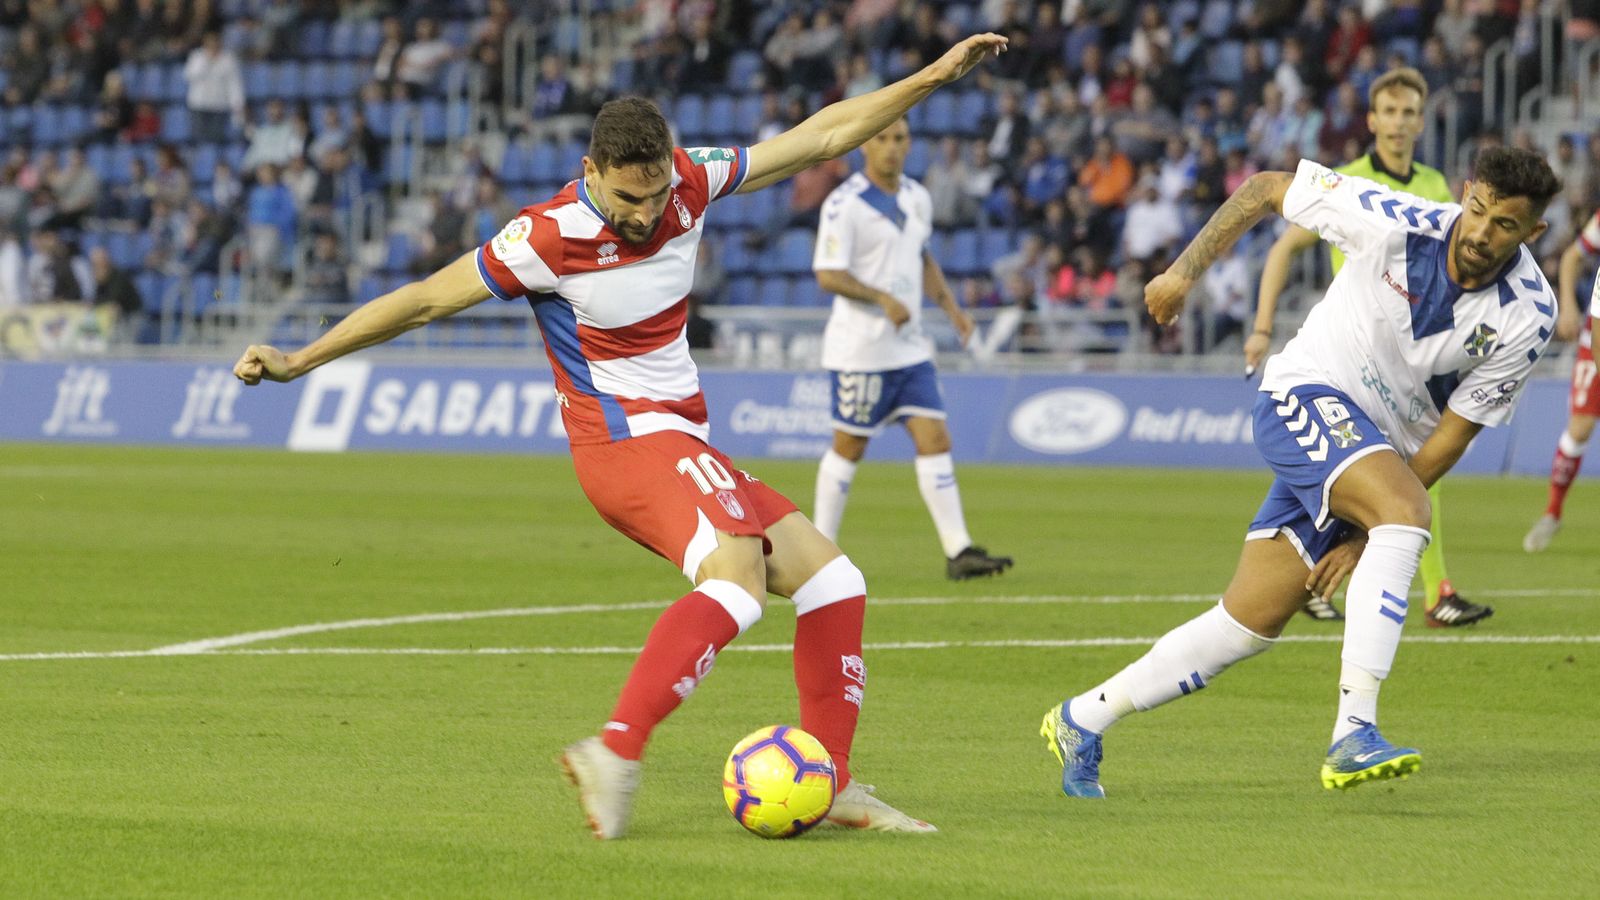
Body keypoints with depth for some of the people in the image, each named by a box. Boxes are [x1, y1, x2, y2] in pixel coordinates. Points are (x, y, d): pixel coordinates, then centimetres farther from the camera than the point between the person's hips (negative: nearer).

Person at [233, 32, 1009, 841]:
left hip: (683, 444, 8)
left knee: (831, 580, 3)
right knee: (737, 580, -33)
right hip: (626, 440, -8)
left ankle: (831, 783, 5)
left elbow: (821, 136, 10)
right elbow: (425, 300, -9)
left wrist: (934, 77, 10)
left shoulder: (689, 183, -1)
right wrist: (298, 362, -7)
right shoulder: (549, 237, -18)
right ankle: (615, 755, -40)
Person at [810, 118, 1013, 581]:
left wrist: (950, 305, 15)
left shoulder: (917, 199, 10)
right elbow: (828, 274, -18)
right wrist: (883, 299, -29)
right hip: (861, 347, -7)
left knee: (935, 441, -2)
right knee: (849, 447, 2)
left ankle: (958, 551, -6)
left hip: (910, 347, 7)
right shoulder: (845, 204, -13)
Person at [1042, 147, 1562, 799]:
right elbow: (1266, 189, -5)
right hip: (1307, 397, -4)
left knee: (1251, 623, 3)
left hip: (1385, 454, 4)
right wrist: (1185, 270, -6)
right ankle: (1353, 734, -38)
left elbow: (1453, 434, -8)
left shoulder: (1528, 320, -14)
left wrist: (1366, 536, -10)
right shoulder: (1395, 223, -21)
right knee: (1405, 512, -32)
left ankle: (1082, 721, 18)